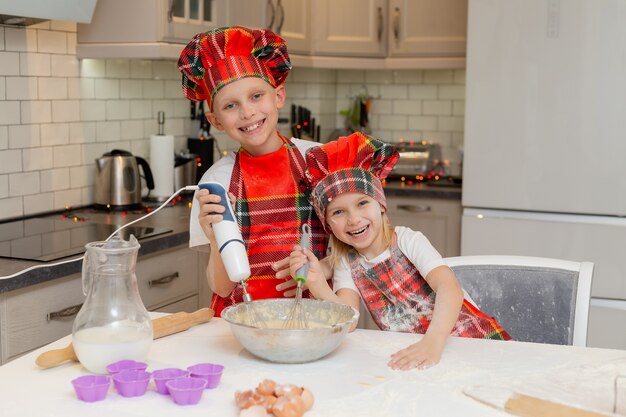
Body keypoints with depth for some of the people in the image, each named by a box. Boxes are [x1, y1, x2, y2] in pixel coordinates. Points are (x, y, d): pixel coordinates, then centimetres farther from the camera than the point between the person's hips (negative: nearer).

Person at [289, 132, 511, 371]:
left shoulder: (408, 241, -9)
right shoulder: (346, 264, 3)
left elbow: (449, 288, -24)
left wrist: (432, 343, -41)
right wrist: (318, 285, -28)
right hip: (416, 351, 3)